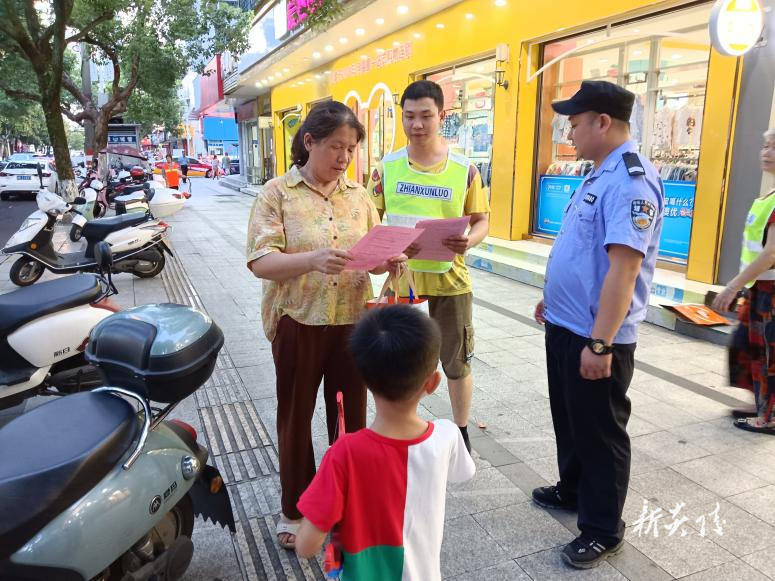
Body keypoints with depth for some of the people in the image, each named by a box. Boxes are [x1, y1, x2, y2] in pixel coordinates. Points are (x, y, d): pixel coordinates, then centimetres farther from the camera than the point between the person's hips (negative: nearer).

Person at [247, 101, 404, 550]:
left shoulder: (359, 196, 7)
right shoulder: (278, 193, -6)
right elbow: (260, 262, -14)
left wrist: (390, 259, -14)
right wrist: (313, 260, -32)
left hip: (353, 321, 4)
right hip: (298, 322, -3)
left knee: (351, 415, 14)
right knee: (296, 416, 12)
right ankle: (295, 509, 32)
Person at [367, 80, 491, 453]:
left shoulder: (464, 169, -4)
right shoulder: (387, 167, -1)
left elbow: (482, 220, 3)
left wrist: (469, 241, -20)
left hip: (450, 279, -1)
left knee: (457, 363, 12)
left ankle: (461, 435, 35)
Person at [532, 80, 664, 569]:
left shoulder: (630, 180, -21)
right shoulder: (599, 174, 11)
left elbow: (623, 267, -28)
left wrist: (600, 344, -28)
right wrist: (553, 299, 23)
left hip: (596, 337, -10)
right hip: (565, 325, 10)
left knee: (599, 431, 6)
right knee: (569, 418, 23)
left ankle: (604, 531, 24)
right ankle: (573, 489, 44)